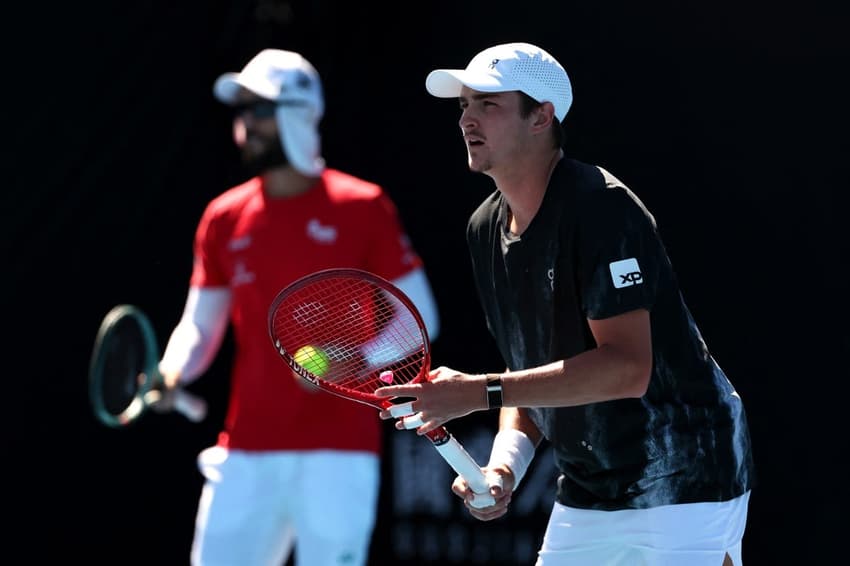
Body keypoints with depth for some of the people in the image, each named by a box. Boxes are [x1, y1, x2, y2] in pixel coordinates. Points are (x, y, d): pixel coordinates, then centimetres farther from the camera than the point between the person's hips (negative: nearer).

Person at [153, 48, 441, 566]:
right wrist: (172, 375, -6)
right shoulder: (224, 219, 10)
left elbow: (419, 318, -1)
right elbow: (199, 326, 15)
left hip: (337, 454, -4)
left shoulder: (363, 208, -2)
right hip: (245, 455, 4)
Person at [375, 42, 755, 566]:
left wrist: (481, 392, -28)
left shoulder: (601, 209, -20)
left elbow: (627, 369, -28)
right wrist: (504, 466, -5)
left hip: (685, 481, -8)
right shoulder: (485, 228, 7)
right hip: (587, 498, 8)